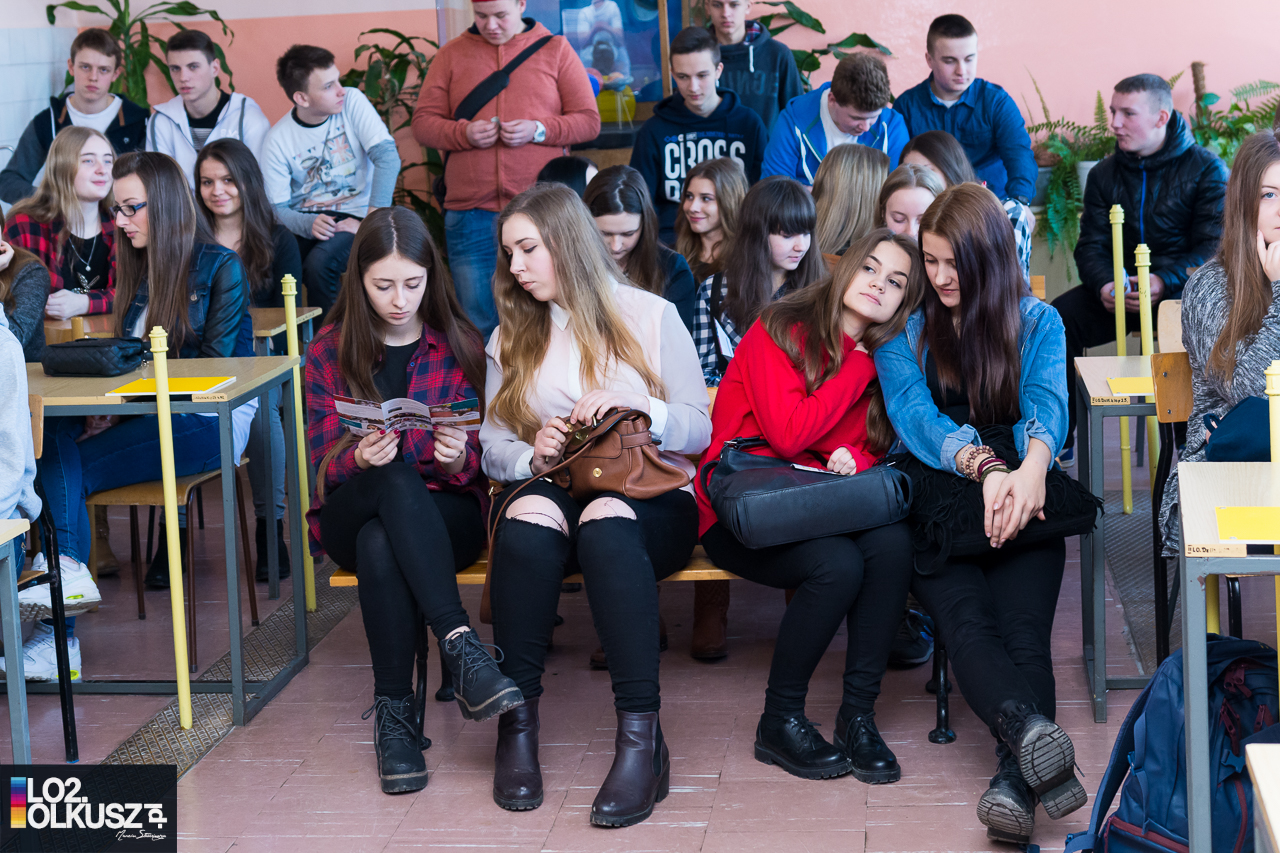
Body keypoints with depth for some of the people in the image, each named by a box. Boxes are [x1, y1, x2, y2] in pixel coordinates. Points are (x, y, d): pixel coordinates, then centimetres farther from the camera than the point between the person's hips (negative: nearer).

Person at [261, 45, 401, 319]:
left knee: (319, 263, -31)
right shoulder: (278, 139, -4)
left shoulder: (352, 102, -6)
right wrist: (309, 224, -25)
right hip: (305, 221, 1)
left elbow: (388, 158, -15)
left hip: (354, 215, -1)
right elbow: (277, 208, -4)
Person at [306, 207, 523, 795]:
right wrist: (359, 459, -23)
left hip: (446, 514, 0)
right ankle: (460, 646, -46)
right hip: (350, 514, 0)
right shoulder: (330, 353, 7)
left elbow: (477, 465, 4)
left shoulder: (460, 347, 7)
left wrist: (457, 459, -21)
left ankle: (394, 709, -32)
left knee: (380, 544, -37)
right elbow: (326, 464, 1)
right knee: (395, 474, -37)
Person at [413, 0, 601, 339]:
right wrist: (466, 133, -10)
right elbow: (423, 123, 8)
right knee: (477, 320, 2)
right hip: (471, 212, 1)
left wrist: (538, 130, -11)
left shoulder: (556, 50, 9)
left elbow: (589, 120, 5)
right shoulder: (451, 55, 12)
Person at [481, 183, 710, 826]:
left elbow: (702, 431, 4)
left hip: (652, 496, -2)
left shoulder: (650, 315, 8)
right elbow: (492, 448, 12)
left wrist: (639, 408, -14)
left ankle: (641, 740, -42)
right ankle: (517, 723, -32)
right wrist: (532, 456, -10)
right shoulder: (511, 337, 19)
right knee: (529, 516, -36)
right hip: (549, 489, 2)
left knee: (606, 523, -39)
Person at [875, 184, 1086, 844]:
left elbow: (1046, 405, -5)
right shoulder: (904, 329, 12)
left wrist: (1032, 468, -30)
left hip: (1020, 501, 0)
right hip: (936, 502, 0)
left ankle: (1014, 777, -47)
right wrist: (984, 466, -27)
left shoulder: (1037, 322, 13)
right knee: (966, 620, -31)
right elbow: (915, 416, -6)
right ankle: (1032, 730, -55)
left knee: (1022, 627, -28)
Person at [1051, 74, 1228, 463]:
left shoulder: (1206, 168, -3)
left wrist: (1165, 282, -27)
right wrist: (1104, 285, -17)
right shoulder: (1105, 174, 9)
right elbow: (1091, 245, 7)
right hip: (1118, 289, 4)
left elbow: (1215, 245, -9)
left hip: (1184, 287, -4)